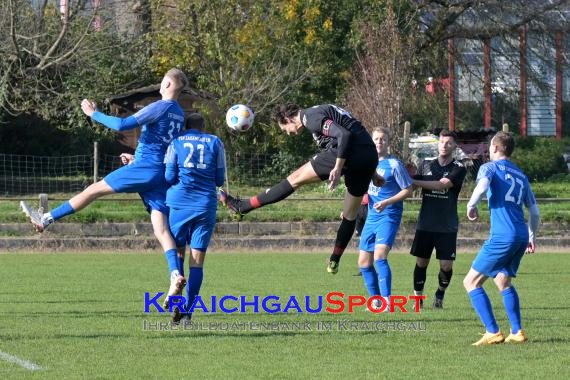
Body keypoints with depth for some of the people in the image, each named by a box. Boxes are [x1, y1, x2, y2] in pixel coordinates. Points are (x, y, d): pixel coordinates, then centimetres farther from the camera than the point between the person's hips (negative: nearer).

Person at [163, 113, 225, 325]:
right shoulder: (215, 143, 9)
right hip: (206, 204, 0)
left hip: (179, 202, 0)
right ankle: (187, 311, -5)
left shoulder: (176, 142, 7)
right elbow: (220, 179, 9)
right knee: (197, 259, 3)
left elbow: (169, 176, 1)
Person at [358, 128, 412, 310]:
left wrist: (387, 202, -18)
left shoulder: (394, 164, -8)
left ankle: (387, 301, -23)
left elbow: (408, 190, -8)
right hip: (371, 217, 7)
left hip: (389, 216, -7)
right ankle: (376, 301, 19)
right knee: (364, 262, 7)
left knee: (380, 256, -24)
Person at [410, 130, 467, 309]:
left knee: (446, 265, -4)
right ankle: (418, 298, 13)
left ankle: (440, 295, 19)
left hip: (447, 227, -2)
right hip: (425, 224, 2)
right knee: (421, 262, 2)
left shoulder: (458, 168, -3)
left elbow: (443, 184, -18)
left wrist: (414, 181, -18)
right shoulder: (426, 165, 9)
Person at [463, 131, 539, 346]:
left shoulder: (490, 167, 2)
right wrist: (531, 237, 34)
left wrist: (471, 206, -6)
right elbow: (534, 211, 23)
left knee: (471, 282, -1)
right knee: (503, 281, 23)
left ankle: (493, 332, -10)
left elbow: (482, 186, -21)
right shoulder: (520, 175, 22)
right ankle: (517, 332, 14)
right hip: (521, 236, 7)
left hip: (502, 237, -7)